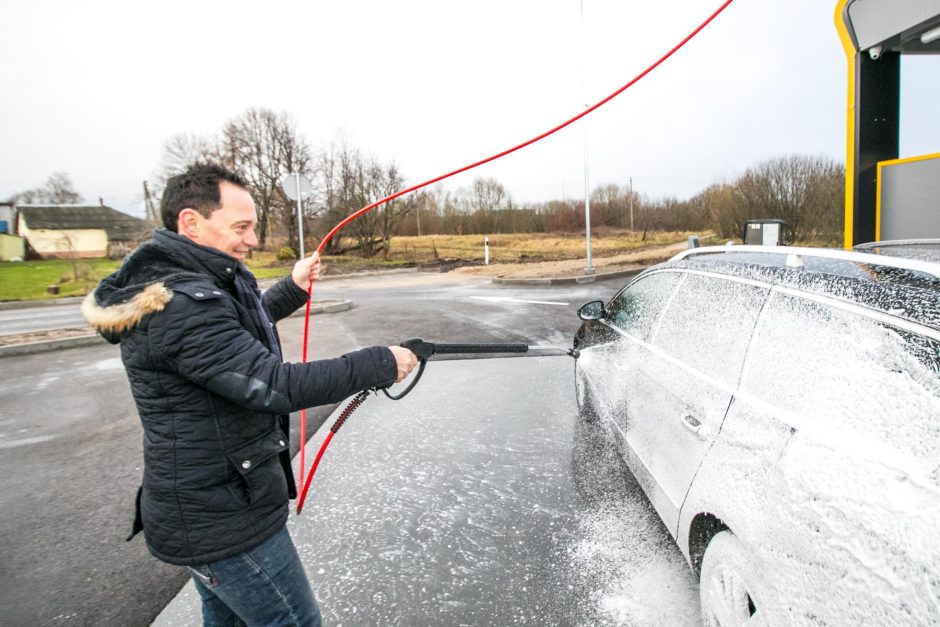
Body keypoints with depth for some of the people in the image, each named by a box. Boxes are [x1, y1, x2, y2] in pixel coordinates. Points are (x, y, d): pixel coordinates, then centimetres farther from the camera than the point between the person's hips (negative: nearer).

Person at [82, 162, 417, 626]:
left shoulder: (185, 287, 7)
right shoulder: (181, 305, -26)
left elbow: (238, 335, 26)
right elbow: (275, 387, -31)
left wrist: (293, 289, 23)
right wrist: (379, 364, -24)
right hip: (223, 523, -10)